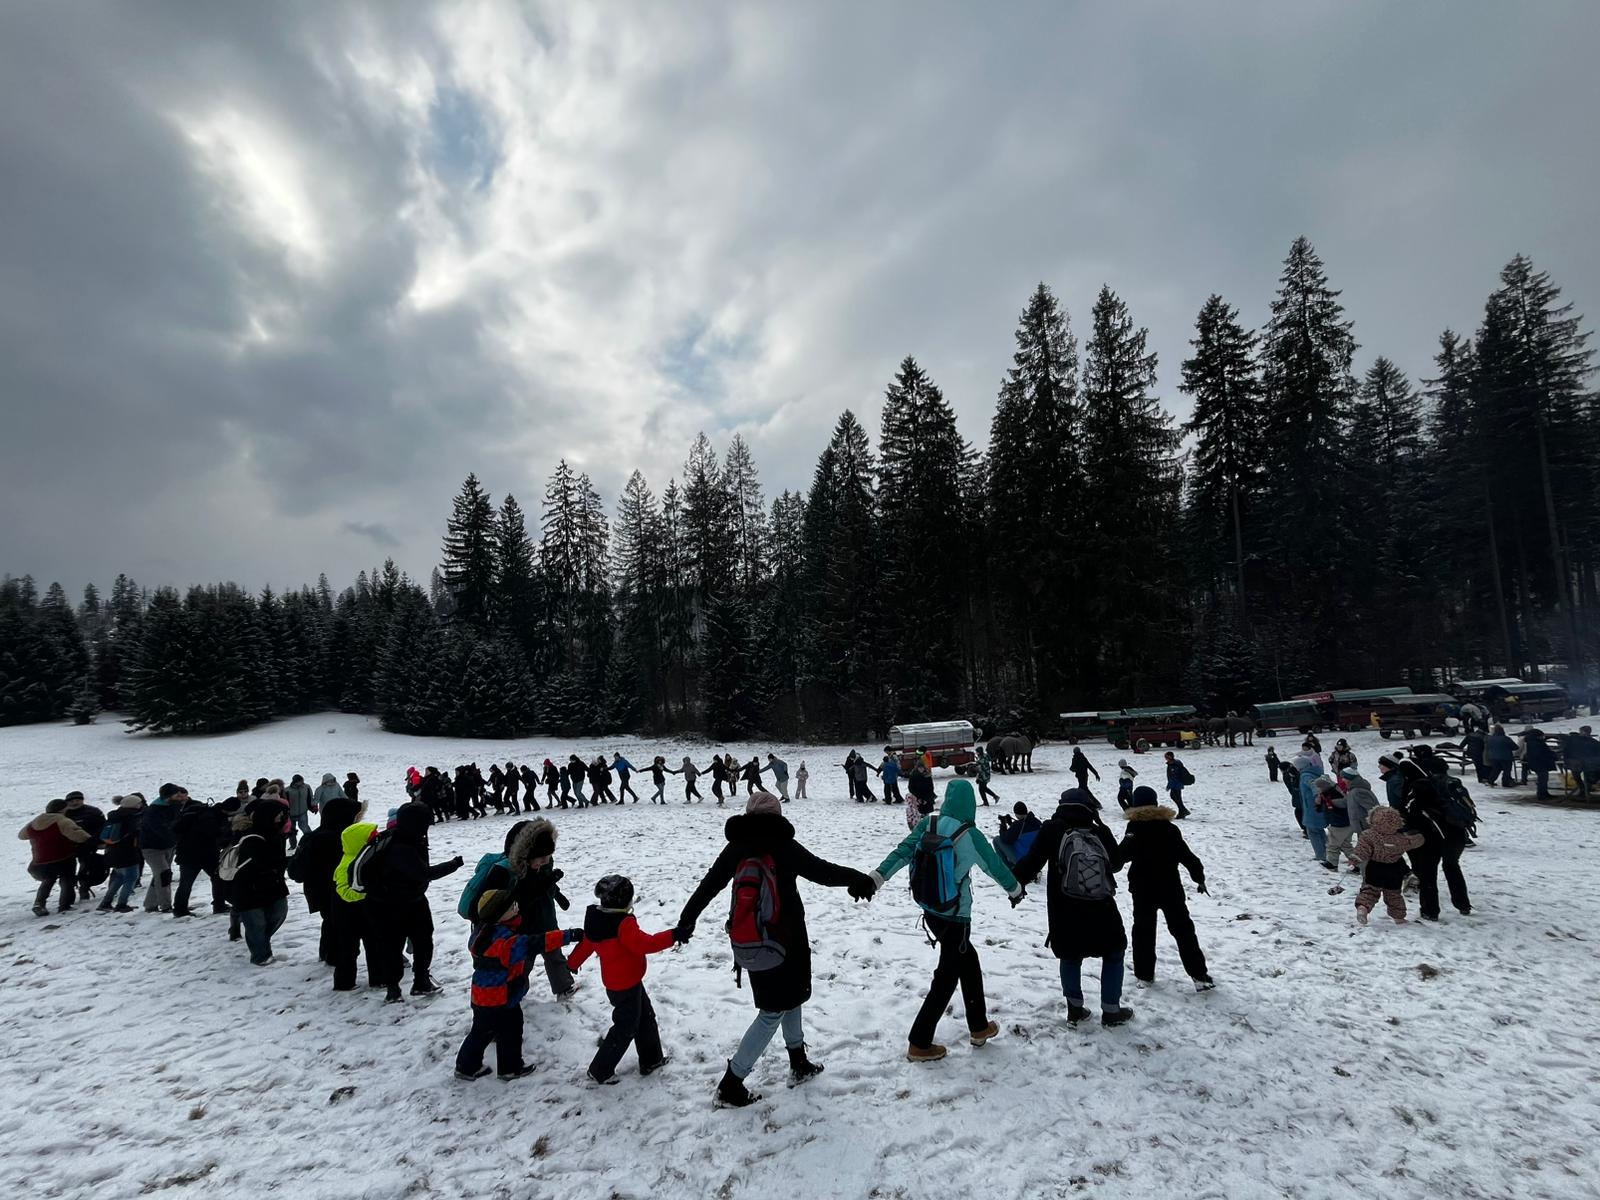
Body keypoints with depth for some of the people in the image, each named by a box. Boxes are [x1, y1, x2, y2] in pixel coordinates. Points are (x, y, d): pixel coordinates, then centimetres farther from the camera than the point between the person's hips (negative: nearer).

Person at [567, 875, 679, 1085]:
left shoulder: (597, 920, 0)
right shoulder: (624, 924, -29)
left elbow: (586, 943, 13)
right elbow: (644, 943, -37)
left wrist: (573, 963, 30)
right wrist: (672, 936, -39)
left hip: (622, 981, 9)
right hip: (626, 985, -9)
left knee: (646, 1017, 21)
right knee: (626, 1028, 7)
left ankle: (651, 1060, 32)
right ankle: (600, 1071, 18)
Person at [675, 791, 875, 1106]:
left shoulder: (735, 849, -3)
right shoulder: (784, 847, -18)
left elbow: (708, 886, 1)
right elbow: (823, 871, -17)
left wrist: (686, 921, 8)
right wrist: (857, 879, -3)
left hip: (751, 944, 6)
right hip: (786, 941, -6)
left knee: (789, 995, 25)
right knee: (773, 1011, 6)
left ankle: (799, 1062, 36)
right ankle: (732, 1083, 7)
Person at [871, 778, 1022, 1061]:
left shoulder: (928, 824, -7)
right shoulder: (970, 836, -18)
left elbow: (902, 851, -13)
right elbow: (995, 866, -4)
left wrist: (877, 878, -12)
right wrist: (1015, 889, 13)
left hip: (930, 911, 6)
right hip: (955, 916, -5)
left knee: (968, 961, 24)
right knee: (946, 977, 7)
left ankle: (978, 1027, 35)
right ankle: (919, 1044, 12)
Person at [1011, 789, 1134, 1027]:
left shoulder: (1052, 830, -9)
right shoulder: (1100, 832, -6)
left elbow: (1032, 861, -11)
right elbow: (1116, 864, 9)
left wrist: (1017, 881, 5)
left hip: (1065, 915, 0)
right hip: (1101, 912, 0)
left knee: (1071, 956, 22)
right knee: (1114, 953, 21)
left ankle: (1075, 1009, 22)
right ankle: (1111, 1011, 23)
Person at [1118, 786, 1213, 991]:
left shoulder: (1135, 830, -10)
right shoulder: (1170, 829, -4)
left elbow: (1122, 854, -15)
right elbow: (1187, 856, -1)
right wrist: (1199, 877, 11)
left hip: (1143, 890, -1)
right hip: (1171, 889, 1)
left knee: (1143, 930, 11)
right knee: (1183, 930, 7)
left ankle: (1144, 973, 14)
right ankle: (1199, 975, 4)